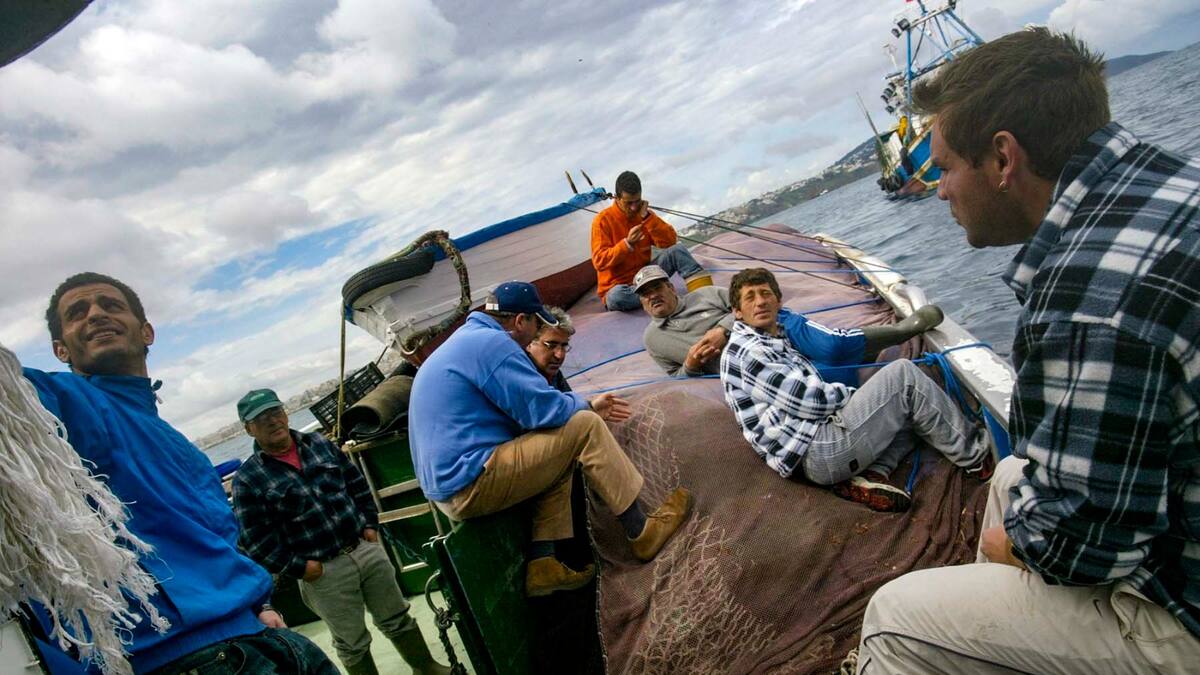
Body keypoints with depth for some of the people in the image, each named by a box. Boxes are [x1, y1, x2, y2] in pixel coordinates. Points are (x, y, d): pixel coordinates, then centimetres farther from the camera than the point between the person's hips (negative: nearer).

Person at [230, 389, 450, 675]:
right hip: (322, 572, -4)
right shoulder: (247, 480, -9)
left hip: (367, 549, 4)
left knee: (398, 619, 17)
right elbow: (257, 541, -10)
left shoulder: (320, 444, 5)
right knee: (352, 644, 9)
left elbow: (358, 484, 12)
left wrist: (370, 525, 4)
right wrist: (299, 568, -13)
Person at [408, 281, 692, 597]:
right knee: (585, 428, -8)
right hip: (470, 486, -11)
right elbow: (543, 409, -17)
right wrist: (584, 406, 5)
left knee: (560, 456, 21)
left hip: (447, 486, 11)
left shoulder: (466, 340, 19)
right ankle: (642, 532, 3)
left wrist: (588, 406, 21)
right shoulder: (490, 343, -14)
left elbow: (523, 407, 23)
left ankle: (542, 563, 10)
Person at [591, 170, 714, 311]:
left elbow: (670, 241, -8)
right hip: (619, 285, -4)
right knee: (616, 297, -41)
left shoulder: (644, 213, 4)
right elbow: (599, 261, -18)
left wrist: (647, 217, -17)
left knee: (677, 250, -18)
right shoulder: (602, 221, -10)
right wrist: (627, 244, -31)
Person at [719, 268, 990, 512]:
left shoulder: (776, 343, 23)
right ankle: (974, 452, 7)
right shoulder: (746, 351, -11)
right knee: (902, 373, -9)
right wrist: (854, 394, 0)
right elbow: (810, 401, -16)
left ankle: (869, 476, -7)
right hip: (819, 453, -11)